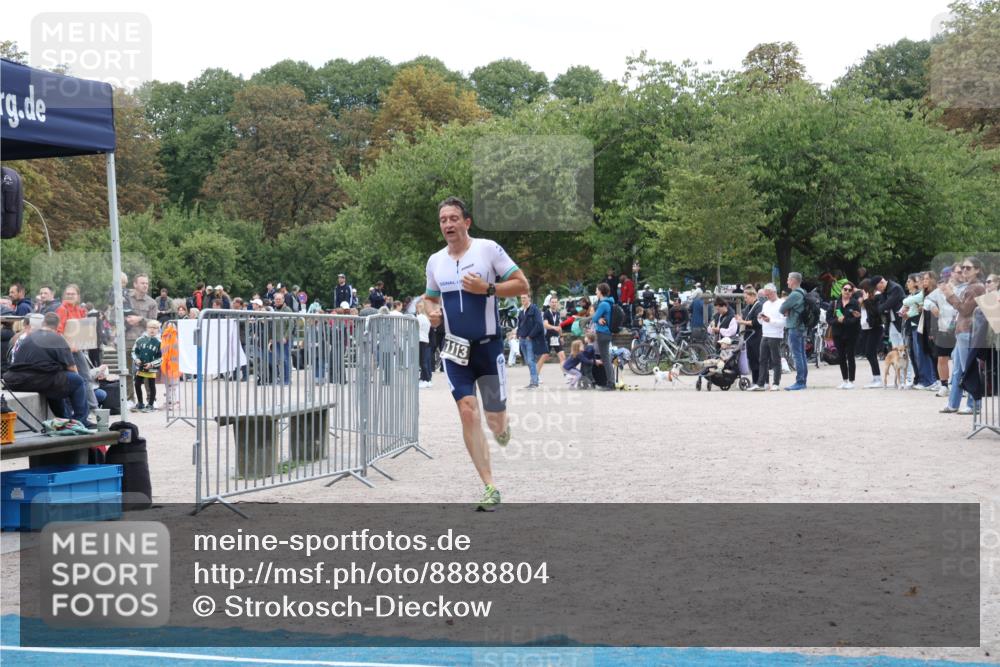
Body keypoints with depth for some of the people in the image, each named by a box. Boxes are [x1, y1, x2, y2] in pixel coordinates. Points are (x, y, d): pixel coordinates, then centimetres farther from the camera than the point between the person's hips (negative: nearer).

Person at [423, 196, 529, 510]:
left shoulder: (488, 249, -7)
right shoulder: (435, 261, 6)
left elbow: (522, 285, -7)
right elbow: (431, 298, 21)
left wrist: (487, 288, -21)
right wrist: (432, 312, -2)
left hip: (488, 345, -3)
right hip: (456, 349, 3)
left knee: (494, 418, 0)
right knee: (467, 412, -12)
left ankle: (501, 426, 42)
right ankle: (490, 489, -10)